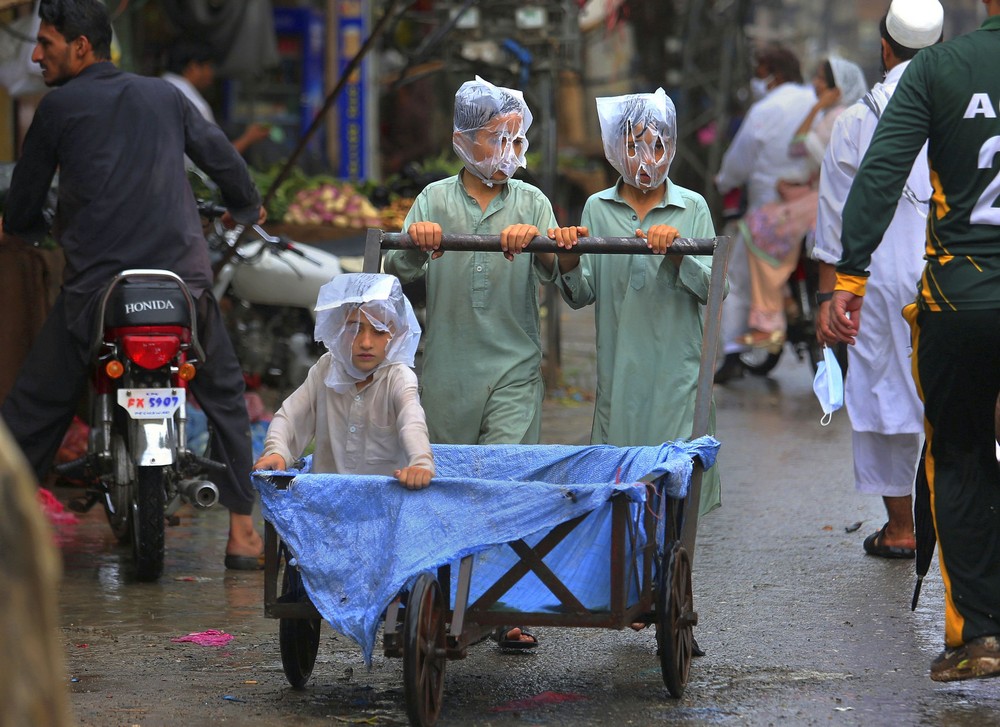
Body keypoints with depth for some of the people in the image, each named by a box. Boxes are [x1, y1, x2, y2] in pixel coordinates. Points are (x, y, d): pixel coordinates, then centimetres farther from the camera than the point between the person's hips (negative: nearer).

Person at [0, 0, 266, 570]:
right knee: (225, 397, 18)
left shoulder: (59, 107, 4)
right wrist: (247, 206, 42)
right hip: (184, 276, 3)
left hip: (96, 283, -3)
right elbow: (221, 155, 21)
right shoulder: (164, 96, 13)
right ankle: (243, 532, 13)